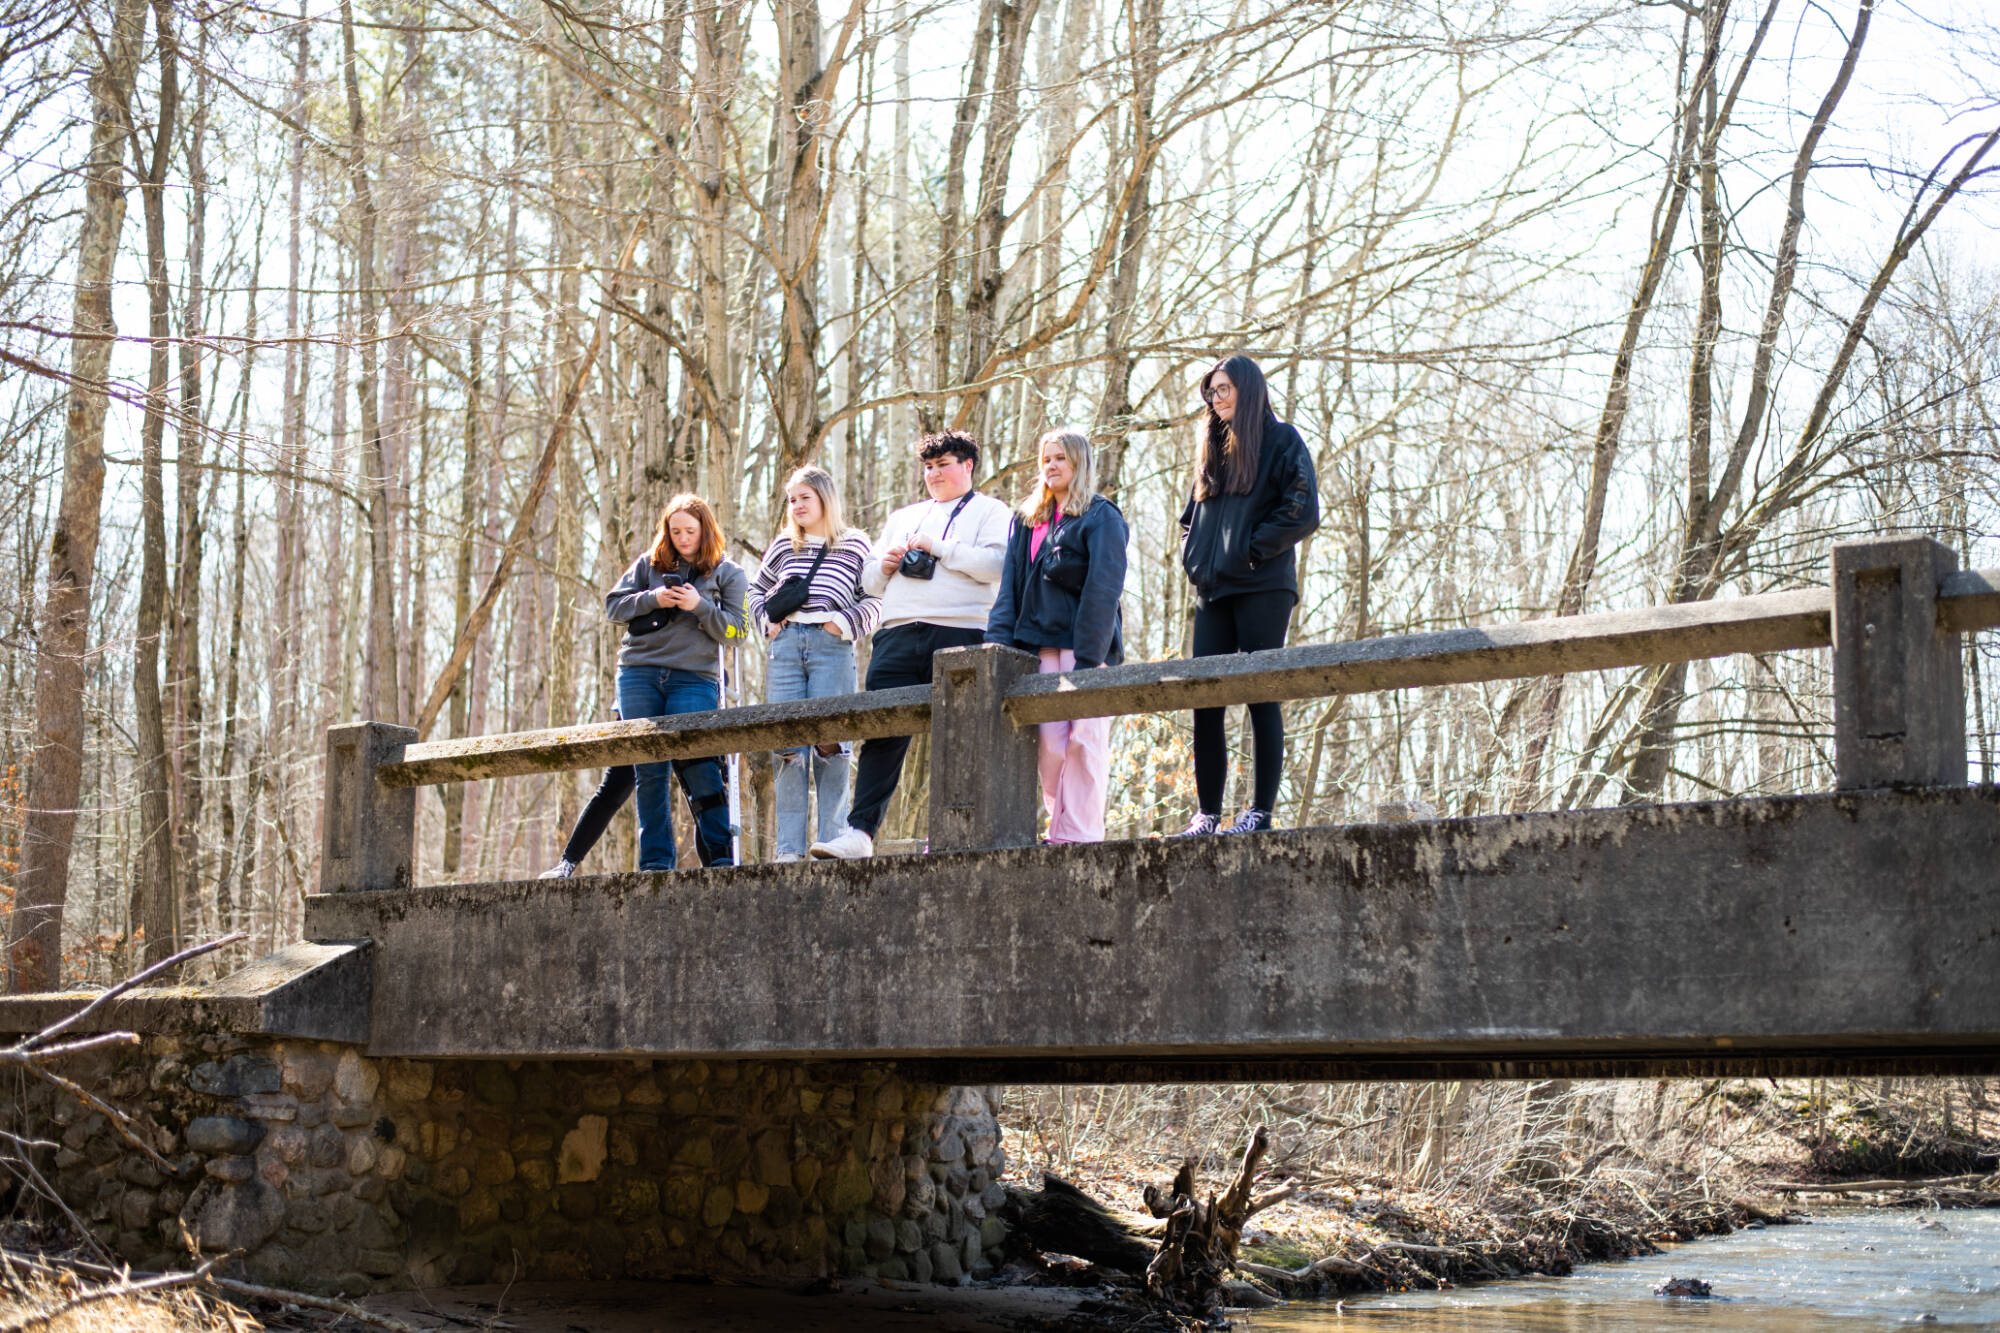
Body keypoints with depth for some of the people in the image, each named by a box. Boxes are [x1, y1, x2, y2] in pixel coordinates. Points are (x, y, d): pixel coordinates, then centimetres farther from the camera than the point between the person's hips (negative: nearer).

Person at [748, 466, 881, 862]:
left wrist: (845, 623, -7)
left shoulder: (855, 544, 9)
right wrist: (767, 621, 13)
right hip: (786, 646, 3)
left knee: (829, 744, -7)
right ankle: (789, 848, -1)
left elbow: (874, 599, 7)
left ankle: (832, 842, -3)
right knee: (789, 747, -2)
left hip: (831, 647, -3)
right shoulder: (783, 546, 19)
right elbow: (757, 590, 30)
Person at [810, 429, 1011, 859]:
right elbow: (869, 583, 29)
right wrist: (884, 566, 7)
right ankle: (860, 831, -10)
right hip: (898, 635, 4)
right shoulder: (903, 517, 28)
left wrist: (939, 547, -8)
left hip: (959, 634, -4)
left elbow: (996, 565, -8)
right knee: (882, 734, -6)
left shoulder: (989, 512, 11)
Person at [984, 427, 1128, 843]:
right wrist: (997, 643, -1)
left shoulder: (1101, 518, 2)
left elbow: (1102, 590, -8)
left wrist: (1088, 658, -17)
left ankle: (1080, 834, -7)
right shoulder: (1026, 521, 21)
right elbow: (1009, 588, 15)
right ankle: (1059, 830, 3)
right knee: (1048, 743, -1)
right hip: (1039, 649, 5)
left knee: (1083, 741, -8)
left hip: (1085, 648, -5)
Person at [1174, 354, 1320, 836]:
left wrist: (1252, 551, -11)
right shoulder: (1212, 446, 22)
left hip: (1262, 587, -6)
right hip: (1213, 589, 6)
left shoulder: (1281, 441, 2)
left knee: (1261, 696, -7)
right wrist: (1193, 556, 10)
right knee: (1204, 700, 0)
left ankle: (1262, 810, -6)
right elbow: (1192, 514, 28)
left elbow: (1303, 512, -8)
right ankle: (1207, 814, 3)